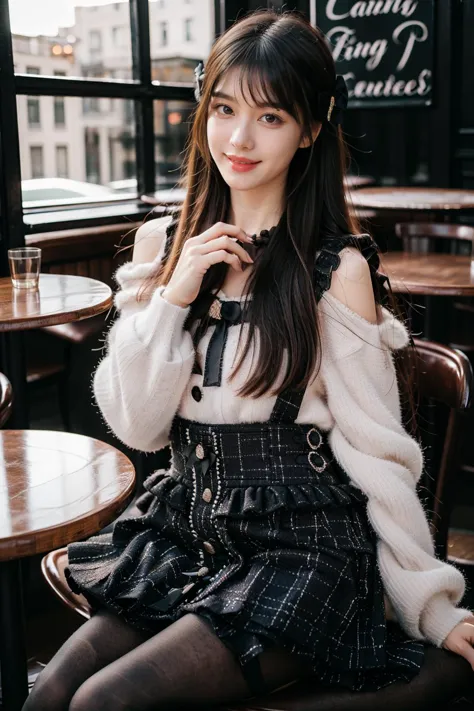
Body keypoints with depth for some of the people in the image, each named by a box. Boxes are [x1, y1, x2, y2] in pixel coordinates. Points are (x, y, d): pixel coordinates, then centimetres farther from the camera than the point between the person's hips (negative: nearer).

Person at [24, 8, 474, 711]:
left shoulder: (338, 269, -11)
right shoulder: (163, 242, 4)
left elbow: (376, 449, -6)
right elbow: (136, 425, 1)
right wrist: (173, 296, -12)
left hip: (300, 553, -4)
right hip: (183, 531, 5)